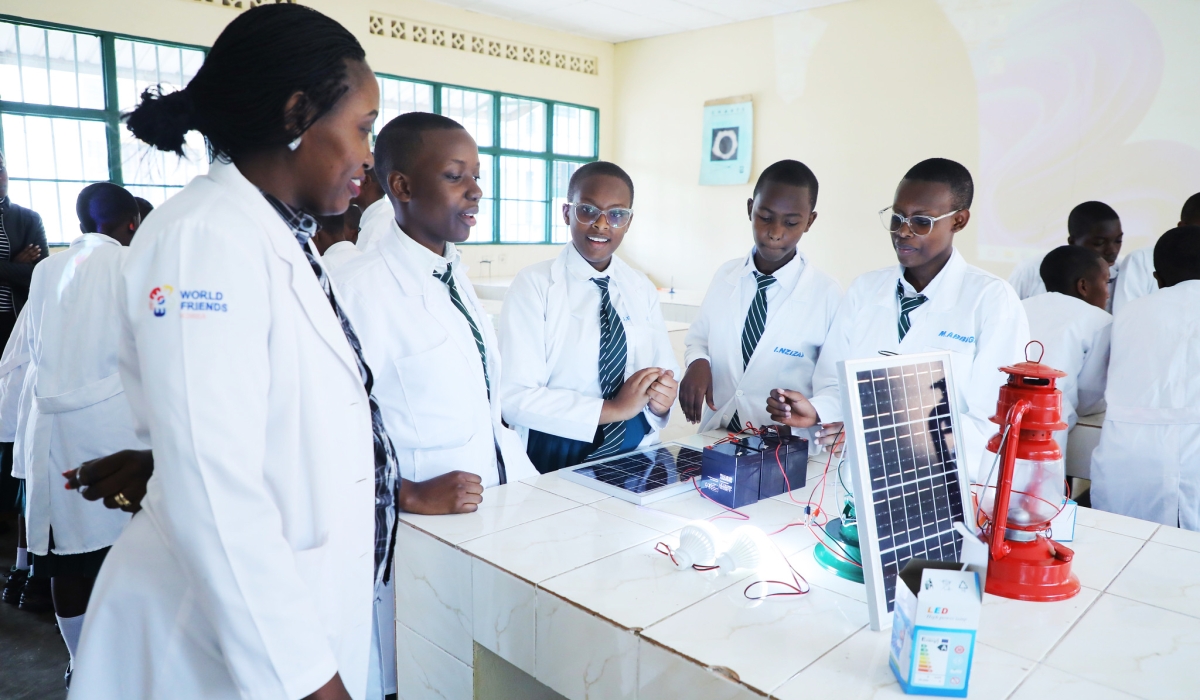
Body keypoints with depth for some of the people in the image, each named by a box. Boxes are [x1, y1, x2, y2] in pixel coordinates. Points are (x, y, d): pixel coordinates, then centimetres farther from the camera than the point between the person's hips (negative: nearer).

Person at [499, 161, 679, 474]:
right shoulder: (534, 284, -7)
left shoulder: (643, 289, 8)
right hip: (557, 460, -6)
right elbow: (513, 396, -15)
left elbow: (665, 369, 10)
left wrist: (661, 398, -12)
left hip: (638, 455, 7)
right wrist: (613, 408, -18)